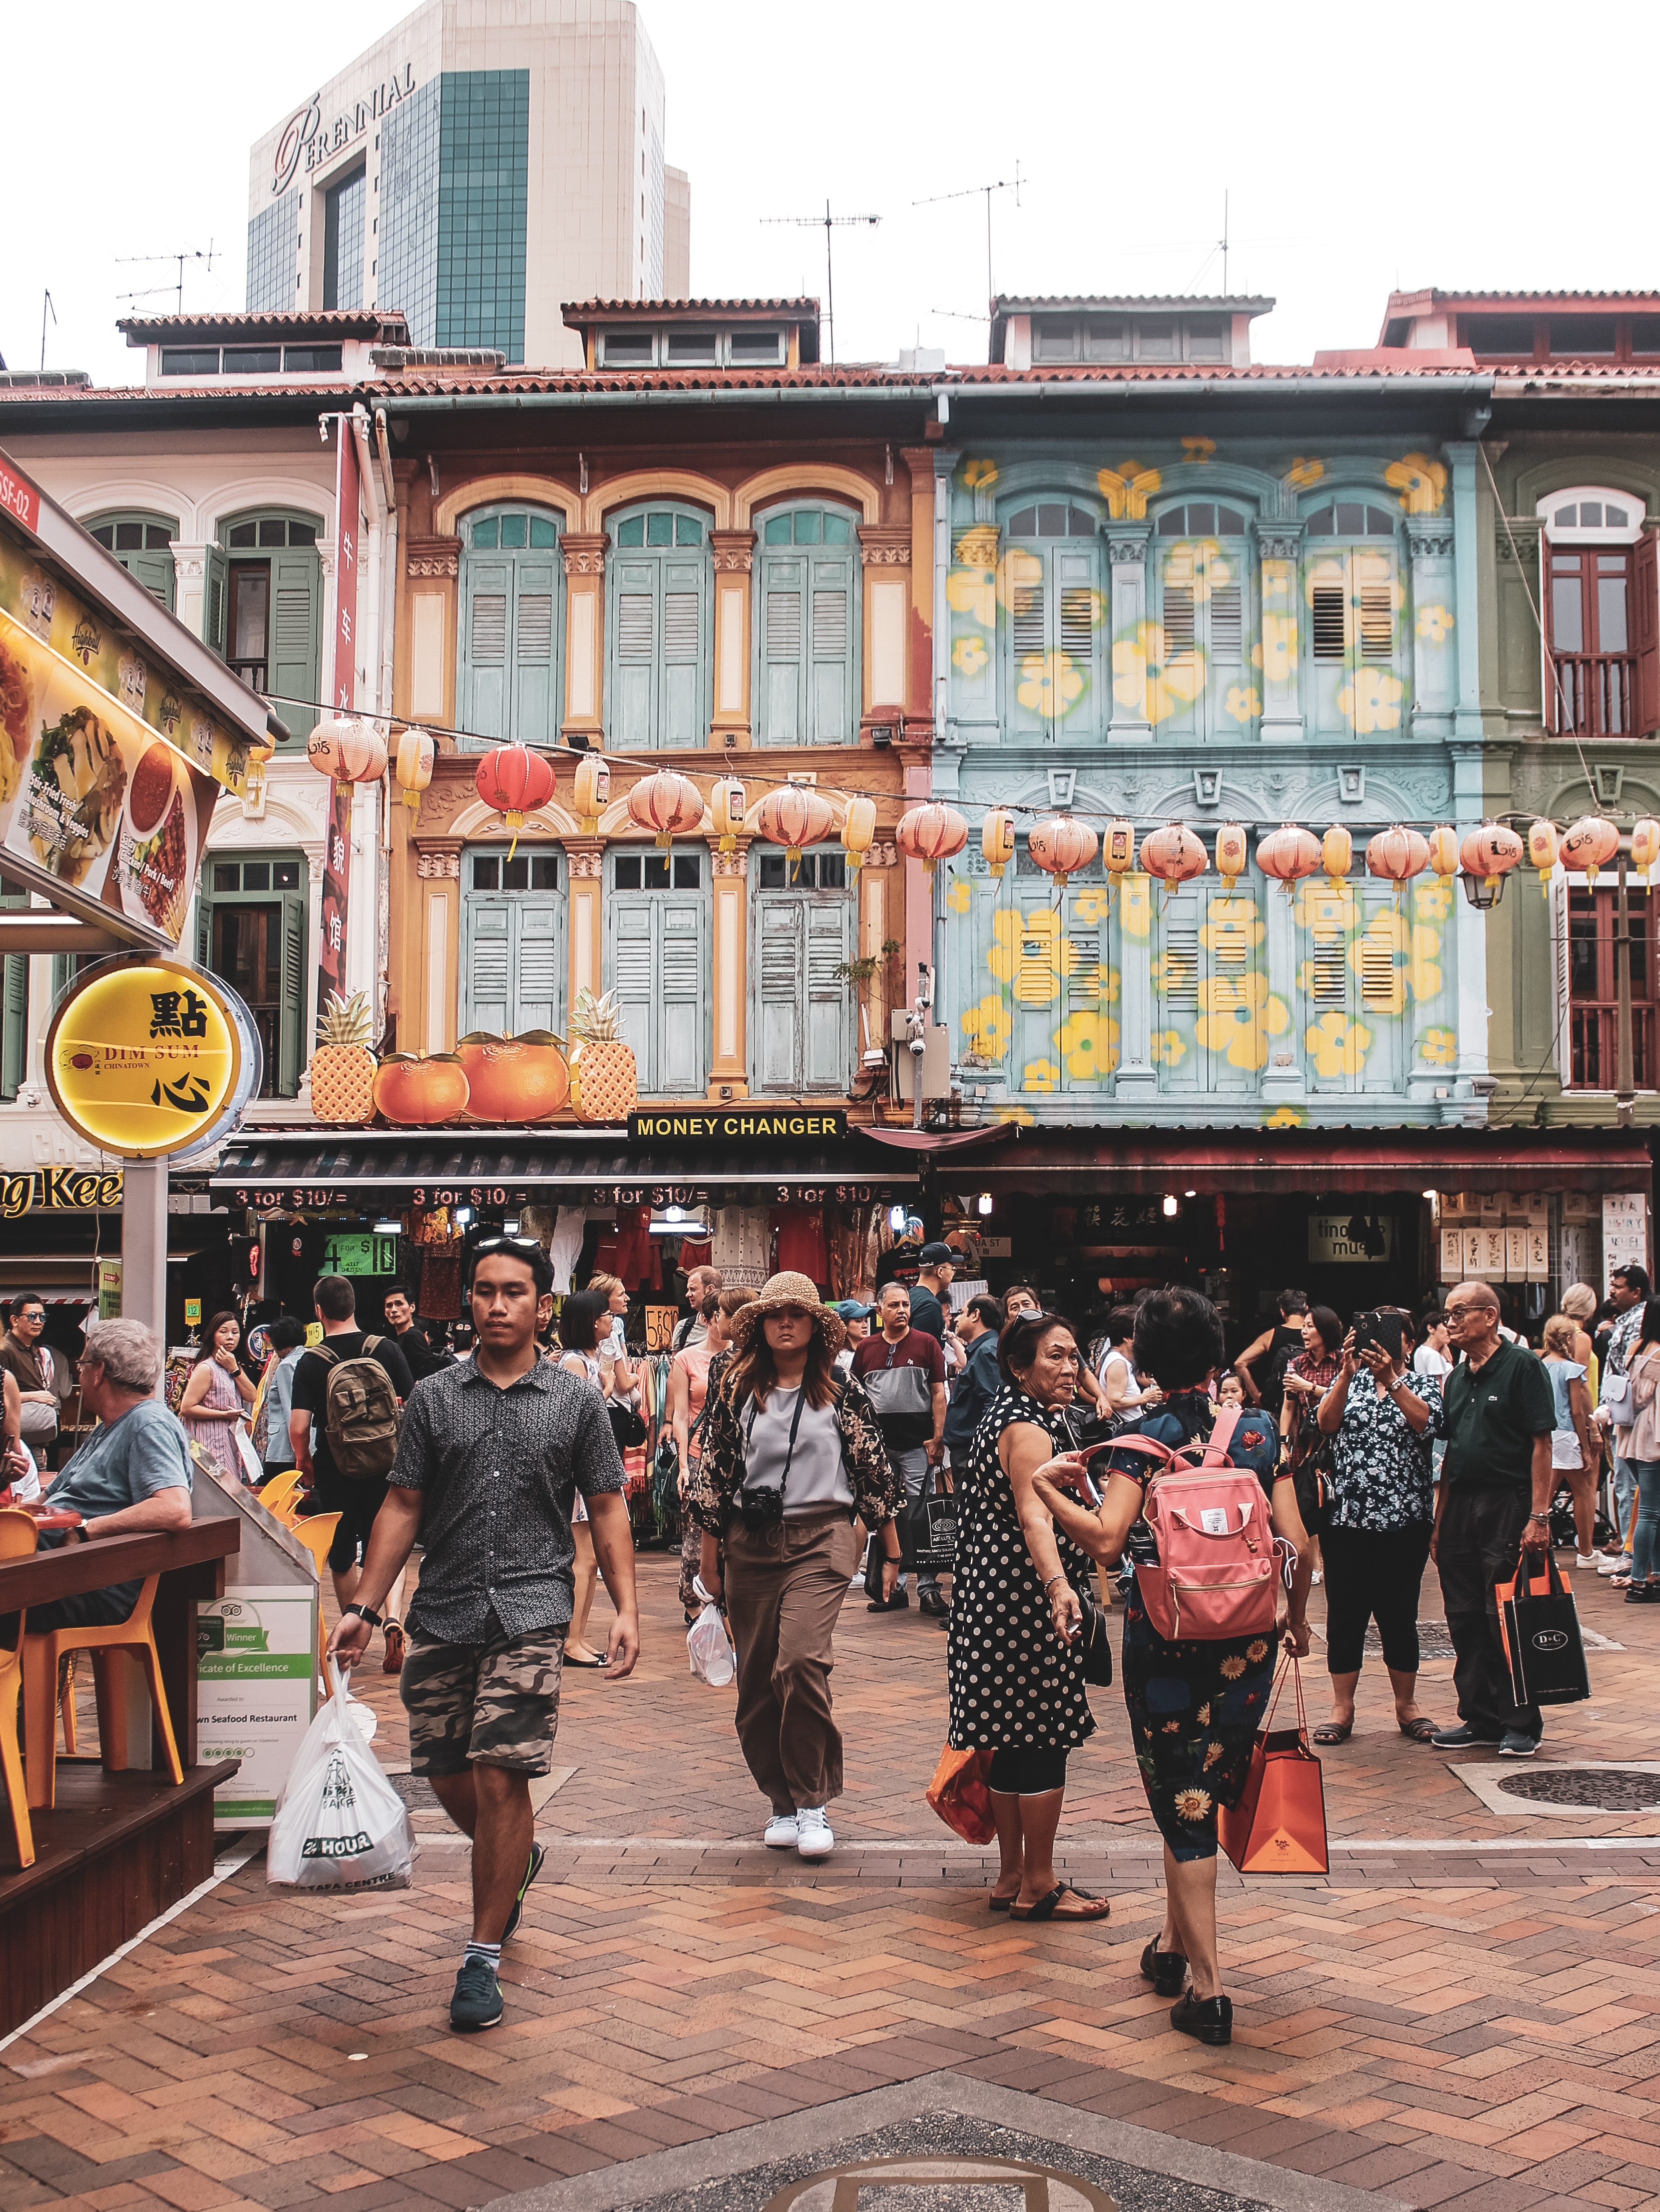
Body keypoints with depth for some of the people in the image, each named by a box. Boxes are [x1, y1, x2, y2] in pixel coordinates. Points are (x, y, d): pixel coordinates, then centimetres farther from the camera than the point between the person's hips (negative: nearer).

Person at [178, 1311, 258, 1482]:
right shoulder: (206, 1369, -9)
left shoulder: (235, 1367, 17)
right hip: (212, 1444, -8)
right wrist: (224, 1415, -16)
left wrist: (234, 1369, -6)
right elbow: (186, 1408, -15)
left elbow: (252, 1397, 3)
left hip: (232, 1441, 8)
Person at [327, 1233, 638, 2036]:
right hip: (442, 1611, 3)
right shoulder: (433, 1398, 8)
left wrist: (626, 1610, -4)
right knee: (449, 1779, 10)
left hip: (530, 1610, -3)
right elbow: (402, 1507, 8)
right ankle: (517, 1861, 43)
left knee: (500, 1777, -10)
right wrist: (364, 1607, 2)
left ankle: (483, 1956, 4)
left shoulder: (576, 1402, 4)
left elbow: (606, 1509, 6)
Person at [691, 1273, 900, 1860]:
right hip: (750, 1545, 3)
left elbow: (874, 1469, 7)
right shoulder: (737, 1389, 7)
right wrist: (710, 1556, 9)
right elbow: (713, 1474, 10)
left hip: (820, 1541, -3)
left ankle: (813, 1802, -6)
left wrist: (892, 1549, 8)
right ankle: (783, 1802, 20)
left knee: (801, 1663, -20)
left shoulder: (841, 1391, 3)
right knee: (756, 1680, 5)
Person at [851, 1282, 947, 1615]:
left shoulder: (926, 1344, 2)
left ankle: (928, 1588, -1)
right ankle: (893, 1588, 14)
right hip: (877, 1445, 3)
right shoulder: (865, 1348, 10)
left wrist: (938, 1438, -6)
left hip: (917, 1443, -3)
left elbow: (939, 1393, 1)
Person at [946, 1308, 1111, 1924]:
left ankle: (1011, 1877, 21)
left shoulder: (1004, 1418, 15)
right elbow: (1034, 1515, -34)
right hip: (1029, 1603, -10)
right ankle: (1038, 1885, 6)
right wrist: (1058, 1585, -48)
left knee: (1015, 1742, 14)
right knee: (1044, 1740, -2)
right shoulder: (1028, 1428, -17)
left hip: (997, 1603, 10)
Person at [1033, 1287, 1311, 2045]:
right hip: (1246, 1636, 3)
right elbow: (1296, 1543, -1)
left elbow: (1107, 1538, -20)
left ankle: (1208, 1990, 3)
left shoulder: (1142, 1436, -8)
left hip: (1162, 1636, -3)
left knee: (1181, 1805, 4)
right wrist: (1297, 1615, 16)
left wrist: (1046, 1488, -6)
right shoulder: (1260, 1430, 1)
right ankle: (1175, 1943, 32)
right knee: (1207, 1795, 19)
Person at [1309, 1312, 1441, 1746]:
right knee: (1344, 1615, 3)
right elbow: (1326, 1423, -9)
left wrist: (1391, 1379, -24)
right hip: (1346, 1519, 1)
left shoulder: (1423, 1384, 7)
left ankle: (1406, 1706, 19)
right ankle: (1342, 1709, 11)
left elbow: (1426, 1422, -14)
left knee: (1400, 1616, 6)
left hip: (1404, 1521, -1)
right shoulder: (1348, 1381, 9)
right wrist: (1347, 1374, -21)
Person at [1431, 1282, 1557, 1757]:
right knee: (1465, 1620, 9)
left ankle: (1522, 1723, 6)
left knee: (1507, 1619, -4)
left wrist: (1538, 1516, -17)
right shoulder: (1457, 1378, 15)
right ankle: (1480, 1717, 18)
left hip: (1508, 1505, -7)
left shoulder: (1521, 1366, -7)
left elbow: (1541, 1444, -11)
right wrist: (1439, 1521, 15)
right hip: (1460, 1508, 7)